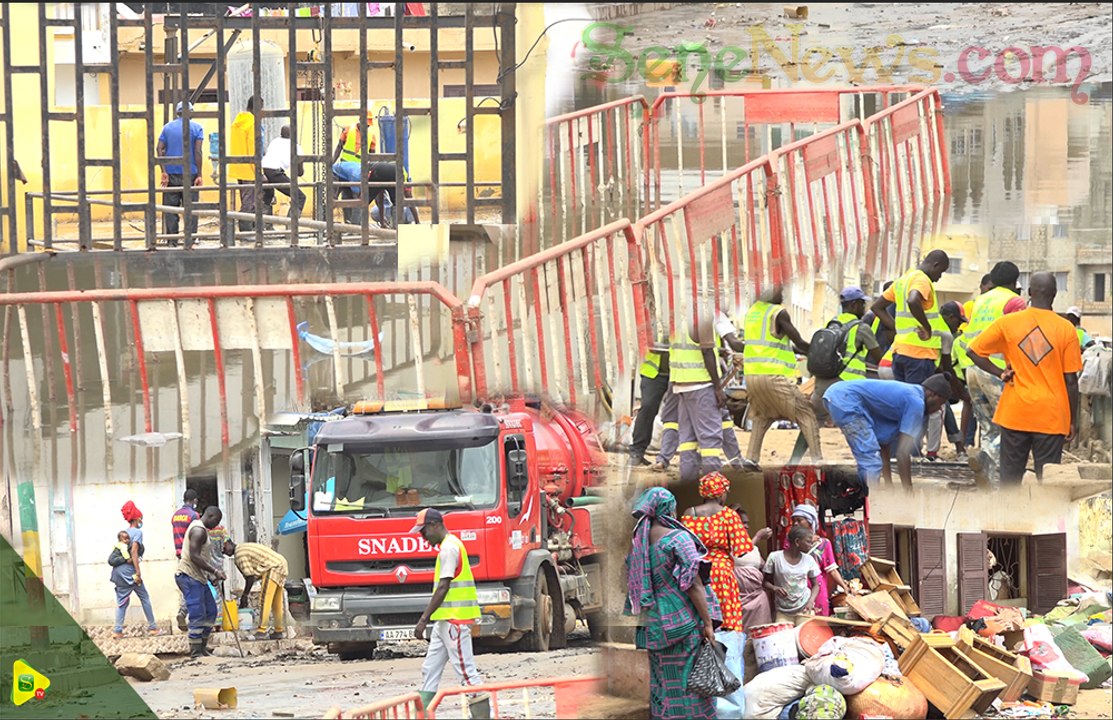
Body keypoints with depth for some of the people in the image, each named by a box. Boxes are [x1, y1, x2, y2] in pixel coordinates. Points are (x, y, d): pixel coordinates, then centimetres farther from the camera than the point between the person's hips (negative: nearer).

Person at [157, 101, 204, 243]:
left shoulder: (168, 127, 8)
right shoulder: (196, 127, 0)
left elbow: (160, 149, -2)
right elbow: (197, 152, -8)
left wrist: (164, 171, -4)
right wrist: (199, 175, -7)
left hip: (171, 173, 2)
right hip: (189, 173, -2)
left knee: (171, 208, 6)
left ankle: (172, 240, 3)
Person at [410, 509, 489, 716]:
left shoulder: (448, 548, -15)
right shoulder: (451, 545, 17)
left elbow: (443, 588, -20)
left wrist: (424, 619, -20)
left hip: (455, 619, -11)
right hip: (447, 619, 11)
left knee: (466, 670, -9)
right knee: (430, 669, 11)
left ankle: (482, 714, -7)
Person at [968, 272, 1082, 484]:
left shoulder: (1007, 323, -2)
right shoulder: (1066, 329, -5)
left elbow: (974, 351, -1)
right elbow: (1071, 381, -2)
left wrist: (1000, 373, 4)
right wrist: (1073, 420, 5)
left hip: (1014, 413, 1)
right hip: (1051, 417, -1)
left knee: (1010, 475, 9)